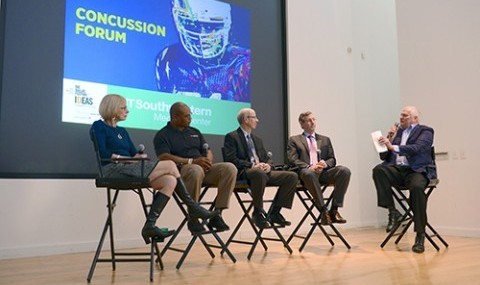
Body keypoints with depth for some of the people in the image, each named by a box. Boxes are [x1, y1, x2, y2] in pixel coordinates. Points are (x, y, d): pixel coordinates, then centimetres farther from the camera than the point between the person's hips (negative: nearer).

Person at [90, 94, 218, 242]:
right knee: (170, 165, -18)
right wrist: (128, 158, -13)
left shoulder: (122, 131, 27)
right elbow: (102, 153, -10)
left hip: (129, 169, 8)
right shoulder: (98, 127, 6)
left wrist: (139, 155, -5)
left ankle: (150, 225, -19)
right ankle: (193, 207, -8)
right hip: (113, 170, -8)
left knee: (170, 181, -18)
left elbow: (135, 154, 18)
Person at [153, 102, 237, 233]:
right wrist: (192, 161, -17)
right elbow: (164, 157, -11)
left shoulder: (195, 132, 25)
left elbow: (208, 151, 21)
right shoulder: (163, 135, 5)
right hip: (181, 170, -6)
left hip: (204, 168, 6)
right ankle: (193, 218, -26)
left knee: (229, 168, -20)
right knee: (196, 170, -41)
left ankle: (217, 215, -20)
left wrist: (208, 161, -4)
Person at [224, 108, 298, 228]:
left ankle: (274, 212, -8)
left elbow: (267, 158, 22)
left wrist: (268, 165, -3)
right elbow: (231, 159, -10)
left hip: (262, 171, 7)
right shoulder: (231, 137, 3)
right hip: (243, 173, -7)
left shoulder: (257, 139, 27)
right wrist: (252, 166, -20)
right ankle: (258, 212, -22)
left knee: (292, 176, -12)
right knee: (259, 173, -41)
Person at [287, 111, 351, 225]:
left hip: (324, 171, 4)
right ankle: (324, 211, -34)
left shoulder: (325, 140, 26)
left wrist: (325, 163, -7)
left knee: (345, 171, -26)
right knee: (309, 173, -40)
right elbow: (293, 160, 2)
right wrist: (309, 166, -16)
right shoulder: (294, 140, 16)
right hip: (306, 171, -3)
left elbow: (332, 159, 18)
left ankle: (334, 210, -23)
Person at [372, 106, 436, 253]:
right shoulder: (396, 132, 22)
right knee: (378, 169, -27)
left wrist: (393, 147, -24)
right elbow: (384, 156, 18)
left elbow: (417, 148, -13)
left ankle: (420, 235, -25)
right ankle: (392, 212, -22)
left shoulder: (425, 131, 9)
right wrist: (389, 139, 2)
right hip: (397, 170, 4)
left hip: (417, 170, -4)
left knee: (417, 187, -36)